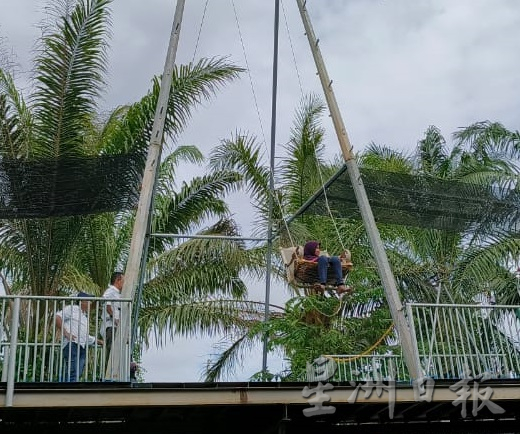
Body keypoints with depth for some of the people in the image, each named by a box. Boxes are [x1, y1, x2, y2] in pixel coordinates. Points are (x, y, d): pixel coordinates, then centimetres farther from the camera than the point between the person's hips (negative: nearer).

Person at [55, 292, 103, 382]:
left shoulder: (85, 317, 31)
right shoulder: (72, 309, 5)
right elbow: (57, 317, -8)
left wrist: (98, 341, 31)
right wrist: (65, 332, -13)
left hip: (82, 347, 8)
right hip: (72, 344, -8)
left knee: (78, 373, -1)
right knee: (73, 373, -17)